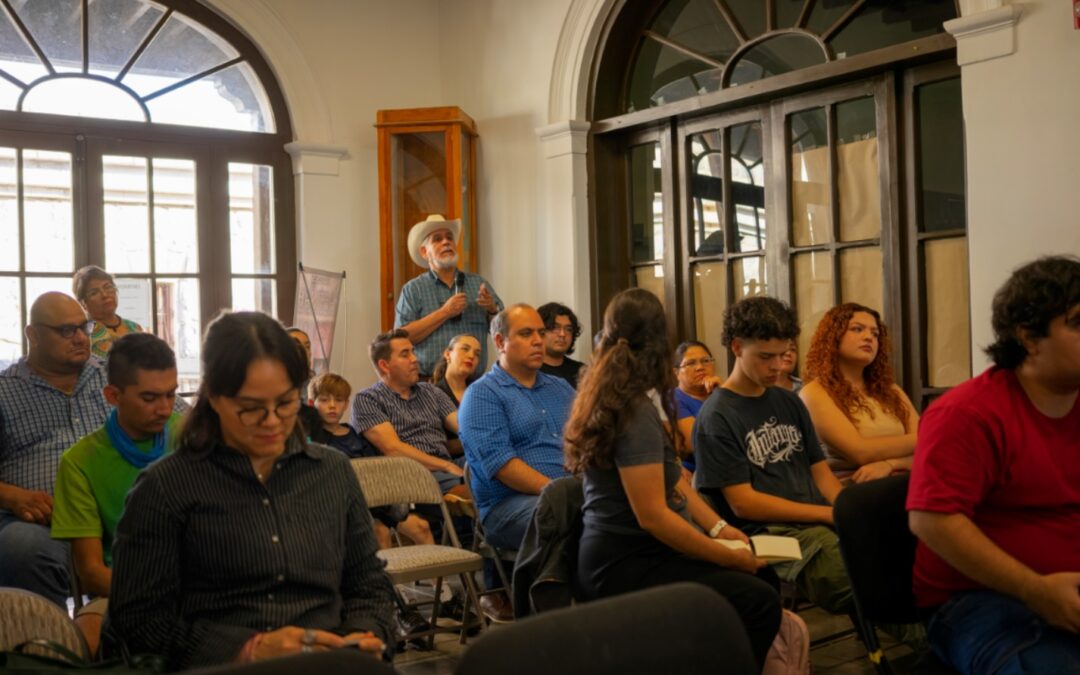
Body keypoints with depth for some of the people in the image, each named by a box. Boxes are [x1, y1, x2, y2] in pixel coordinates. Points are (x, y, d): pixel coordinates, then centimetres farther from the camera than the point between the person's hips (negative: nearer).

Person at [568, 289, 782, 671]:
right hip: (626, 567, -10)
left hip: (624, 552, 10)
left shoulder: (611, 397, 10)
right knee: (761, 603, -18)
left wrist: (718, 527, 6)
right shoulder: (634, 411, -20)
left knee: (764, 577, 9)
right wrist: (729, 558, -15)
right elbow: (652, 515, -24)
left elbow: (668, 475, 14)